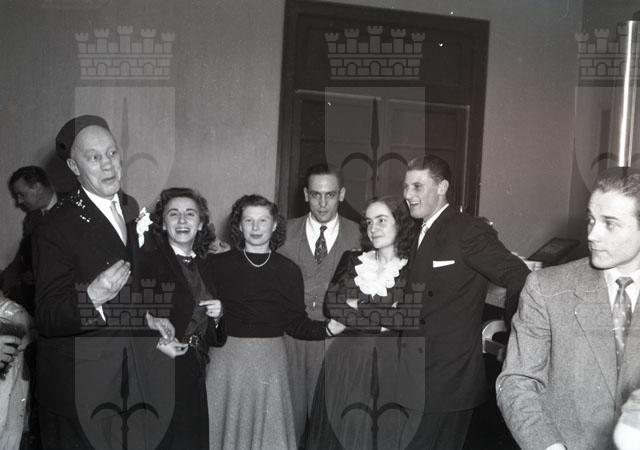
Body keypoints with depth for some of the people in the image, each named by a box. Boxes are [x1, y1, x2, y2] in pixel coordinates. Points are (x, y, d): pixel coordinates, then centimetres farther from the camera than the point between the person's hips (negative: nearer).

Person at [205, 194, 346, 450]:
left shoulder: (288, 270, 3)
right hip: (225, 359, 0)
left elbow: (296, 323, 2)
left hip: (269, 361, 1)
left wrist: (327, 328, -13)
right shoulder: (219, 264, 1)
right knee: (224, 429, 9)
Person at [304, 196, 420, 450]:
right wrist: (385, 315, -9)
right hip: (346, 362, 3)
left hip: (392, 366, -2)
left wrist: (359, 306, -7)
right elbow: (332, 305, -2)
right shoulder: (352, 261, 9)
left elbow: (410, 317, -13)